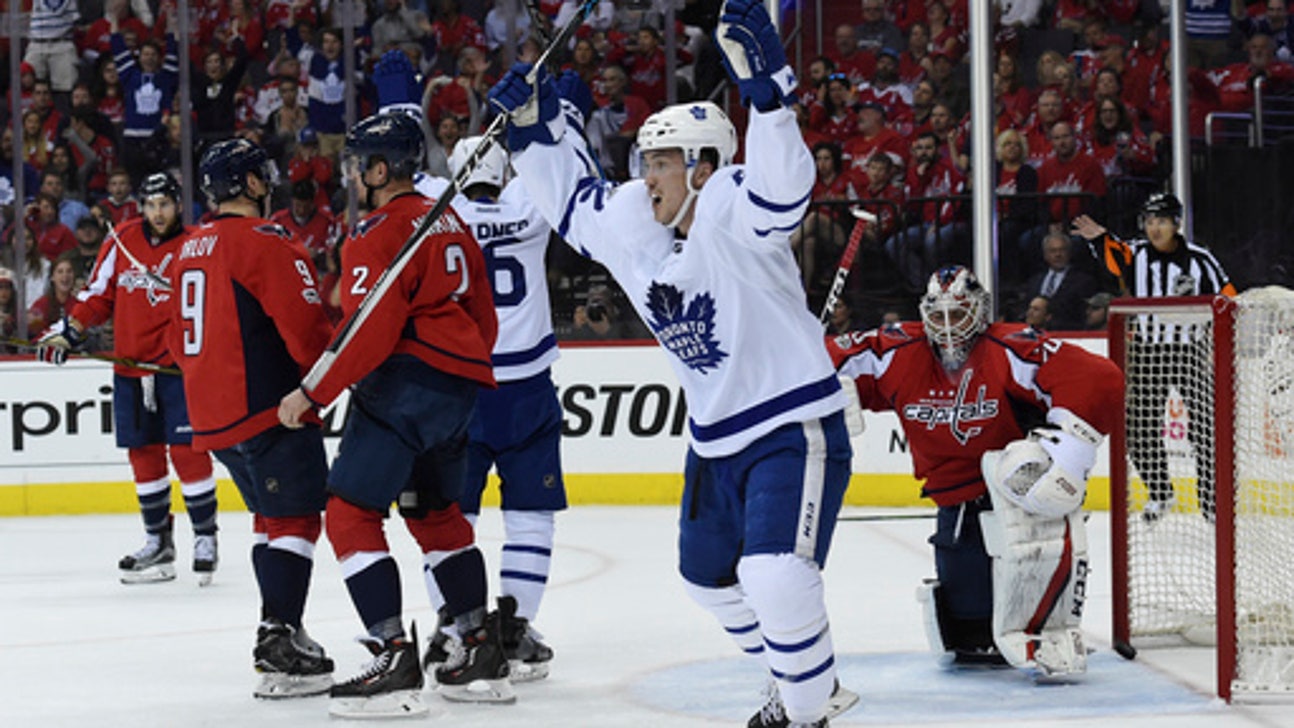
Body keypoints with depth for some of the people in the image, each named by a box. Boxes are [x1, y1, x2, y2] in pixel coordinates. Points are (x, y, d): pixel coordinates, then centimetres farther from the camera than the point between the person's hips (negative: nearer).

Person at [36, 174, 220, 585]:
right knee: (143, 454, 7)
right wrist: (68, 332, 4)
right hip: (130, 365, 4)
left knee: (187, 451, -9)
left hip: (178, 366, -4)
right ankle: (158, 543, 18)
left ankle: (205, 538, 2)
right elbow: (99, 295, 14)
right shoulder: (122, 242, 7)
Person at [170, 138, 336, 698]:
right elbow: (305, 327, -18)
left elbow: (180, 341, 22)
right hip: (268, 408, -9)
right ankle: (278, 642, -16)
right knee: (295, 517, -8)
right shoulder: (265, 241, -13)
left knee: (271, 515, 19)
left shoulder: (191, 249, 15)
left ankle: (282, 631, 22)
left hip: (212, 415, 9)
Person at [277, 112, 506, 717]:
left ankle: (394, 658, -16)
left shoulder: (381, 235, -12)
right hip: (461, 384, 10)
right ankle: (483, 654, 22)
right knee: (436, 513, 21)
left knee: (351, 513, -7)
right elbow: (483, 318, 21)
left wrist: (312, 393, -14)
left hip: (405, 383, -10)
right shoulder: (450, 224, 16)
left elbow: (370, 333, -20)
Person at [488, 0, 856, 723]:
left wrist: (764, 81, -51)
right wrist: (537, 128, 9)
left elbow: (782, 183, -41)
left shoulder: (731, 215, -21)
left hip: (796, 427, -10)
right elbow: (574, 198, 20)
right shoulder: (632, 225, 3)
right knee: (710, 574, 22)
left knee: (777, 577, -23)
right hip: (717, 438, 10)